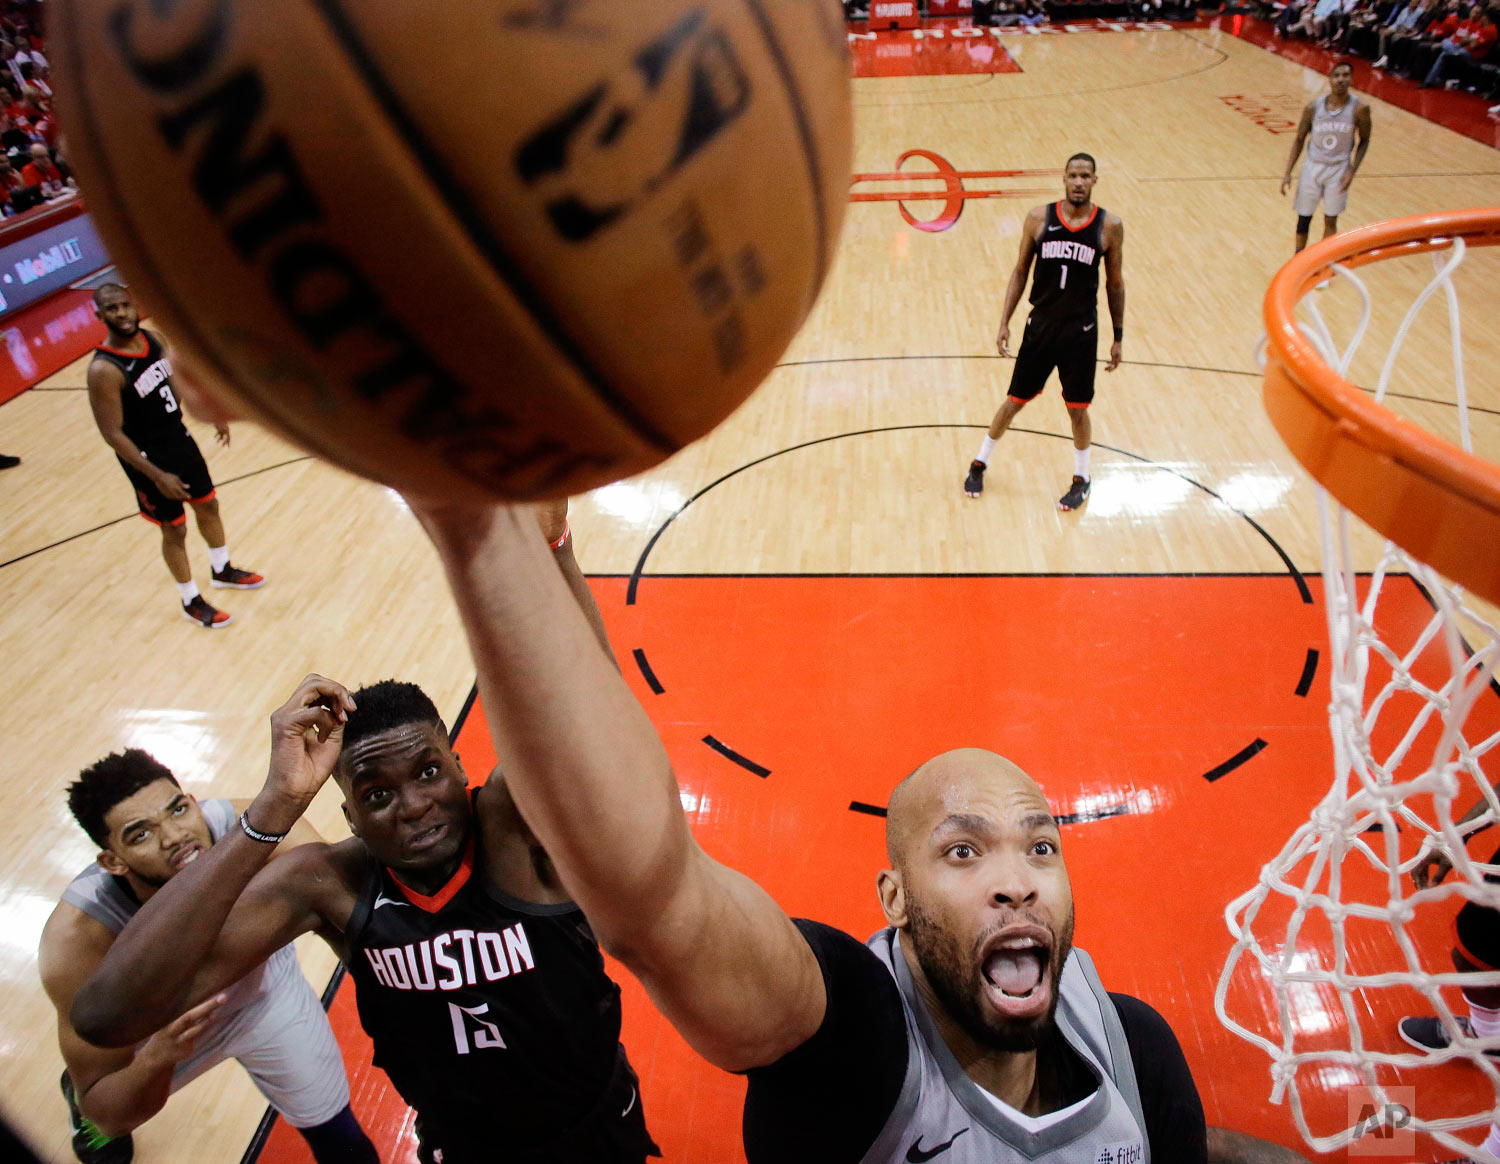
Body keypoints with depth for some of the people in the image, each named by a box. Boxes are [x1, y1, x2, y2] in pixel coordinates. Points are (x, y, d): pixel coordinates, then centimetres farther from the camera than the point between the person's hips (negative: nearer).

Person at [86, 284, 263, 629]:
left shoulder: (152, 339, -5)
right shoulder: (104, 370, -26)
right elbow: (112, 434, -24)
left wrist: (212, 415, 16)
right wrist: (157, 476, -26)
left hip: (180, 439, 7)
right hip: (149, 459, -7)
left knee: (208, 506, 22)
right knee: (175, 530, 6)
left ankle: (222, 571, 46)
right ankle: (191, 602, 26)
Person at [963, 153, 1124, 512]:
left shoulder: (1110, 226, -5)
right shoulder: (1039, 218, -4)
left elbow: (1115, 283, 3)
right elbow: (1020, 271, 4)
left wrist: (1118, 337, 4)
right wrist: (1004, 322, -1)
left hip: (1081, 330, 0)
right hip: (1040, 324, 1)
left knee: (1078, 409, 7)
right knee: (1014, 402, 8)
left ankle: (1082, 479, 28)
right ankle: (979, 464, 28)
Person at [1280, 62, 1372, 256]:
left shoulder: (1359, 108, -12)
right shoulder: (1313, 107, -9)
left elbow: (1364, 141, 0)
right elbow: (1299, 140, 1)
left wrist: (1352, 171, -11)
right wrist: (1288, 172, -5)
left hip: (1339, 170, -1)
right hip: (1313, 167, 1)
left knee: (1330, 221, 5)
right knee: (1303, 219, 6)